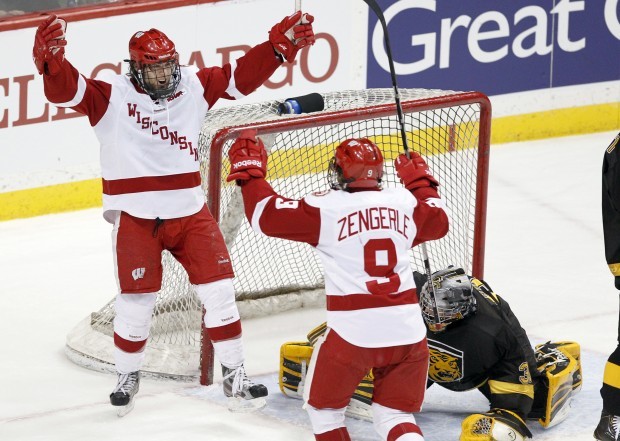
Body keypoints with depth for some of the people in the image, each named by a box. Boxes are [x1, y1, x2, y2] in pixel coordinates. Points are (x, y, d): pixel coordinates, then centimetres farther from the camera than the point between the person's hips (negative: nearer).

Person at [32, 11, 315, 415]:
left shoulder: (194, 87, 2)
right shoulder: (113, 95, -9)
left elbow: (242, 77, 3)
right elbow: (66, 91, -21)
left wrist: (281, 44, -8)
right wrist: (51, 59, -42)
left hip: (189, 212, 3)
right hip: (136, 218, -3)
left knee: (218, 290, 2)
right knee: (137, 302, 4)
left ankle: (234, 376, 14)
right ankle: (128, 376, 27)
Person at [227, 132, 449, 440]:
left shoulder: (325, 207, -4)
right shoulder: (405, 202, 9)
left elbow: (265, 214, -2)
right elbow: (438, 223, 29)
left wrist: (249, 171, 13)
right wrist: (421, 183, 45)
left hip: (353, 331, -4)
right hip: (407, 331, 4)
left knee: (323, 408, 19)